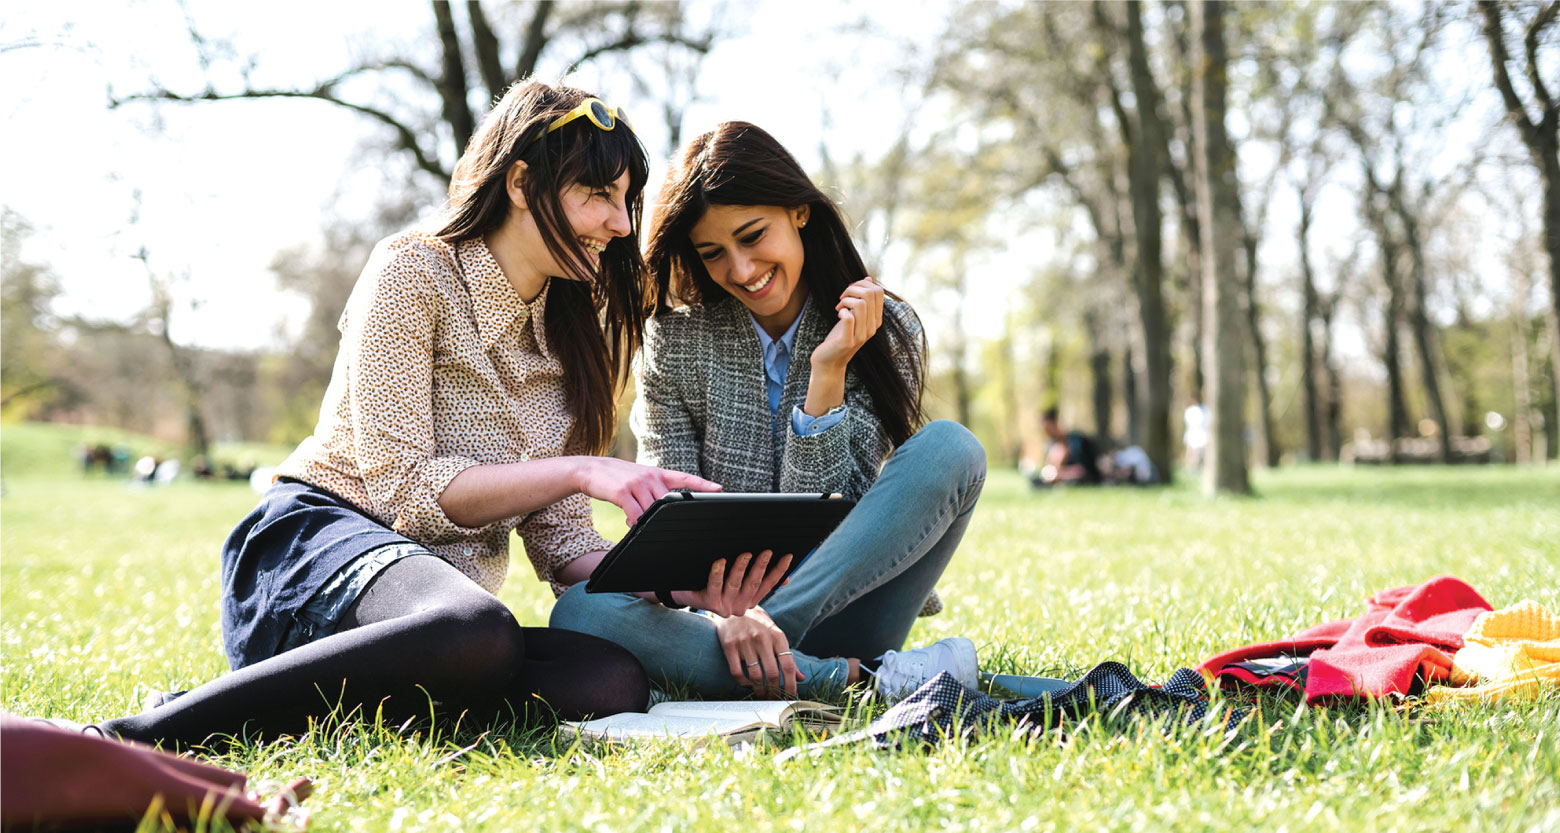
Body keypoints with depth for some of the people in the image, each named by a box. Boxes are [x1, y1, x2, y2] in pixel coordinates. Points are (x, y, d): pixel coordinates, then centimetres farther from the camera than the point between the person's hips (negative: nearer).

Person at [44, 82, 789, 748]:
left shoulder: (569, 331, 17)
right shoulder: (414, 271, -3)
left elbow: (560, 536, 11)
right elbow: (402, 485, -12)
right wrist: (580, 470, -19)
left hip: (445, 586, 7)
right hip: (320, 535, -6)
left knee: (615, 682, -27)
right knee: (480, 637, -41)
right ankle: (134, 737, -34)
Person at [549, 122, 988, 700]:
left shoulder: (886, 332, -2)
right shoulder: (676, 339, 0)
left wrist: (827, 372, -19)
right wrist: (724, 608, -26)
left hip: (840, 609, 0)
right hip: (713, 608, 0)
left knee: (950, 449, -23)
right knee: (581, 613, -33)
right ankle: (872, 680, -34)